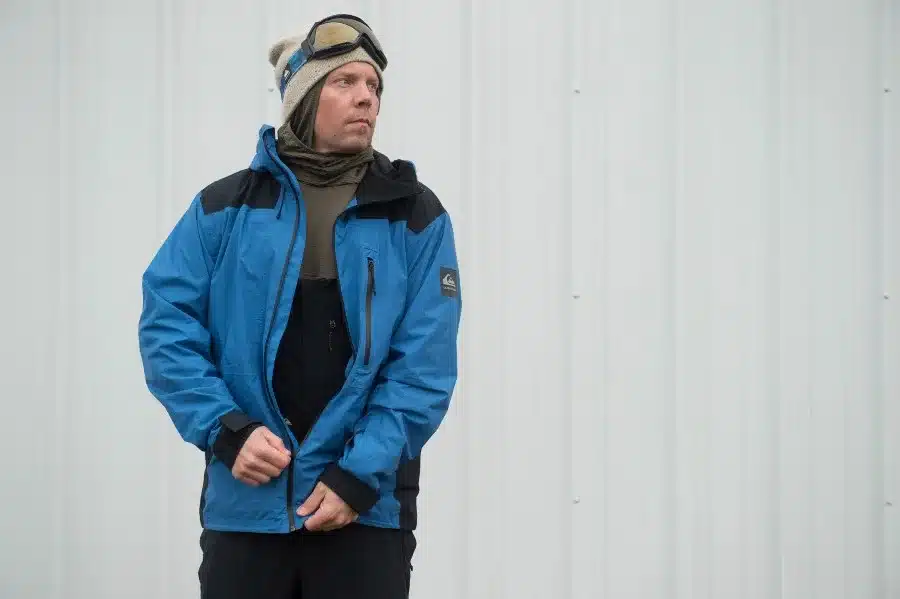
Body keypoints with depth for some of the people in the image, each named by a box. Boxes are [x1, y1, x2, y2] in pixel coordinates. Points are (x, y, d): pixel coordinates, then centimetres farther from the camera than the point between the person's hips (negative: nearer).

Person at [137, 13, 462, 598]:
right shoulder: (225, 207, 4)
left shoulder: (415, 215, 1)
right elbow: (168, 327, 0)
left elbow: (423, 364, -5)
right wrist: (226, 430, -13)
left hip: (366, 506, -1)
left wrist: (362, 473, -14)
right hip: (244, 502, 1)